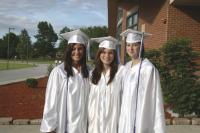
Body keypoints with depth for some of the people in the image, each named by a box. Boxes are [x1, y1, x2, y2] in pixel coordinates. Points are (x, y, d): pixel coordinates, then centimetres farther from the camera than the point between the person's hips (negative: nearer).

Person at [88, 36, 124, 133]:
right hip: (95, 120, 4)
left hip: (112, 120, -4)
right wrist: (88, 118, 8)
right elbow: (89, 98, 11)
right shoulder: (93, 73, 6)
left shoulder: (121, 71, -9)